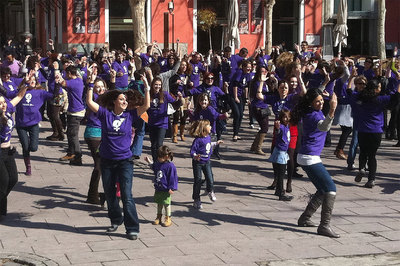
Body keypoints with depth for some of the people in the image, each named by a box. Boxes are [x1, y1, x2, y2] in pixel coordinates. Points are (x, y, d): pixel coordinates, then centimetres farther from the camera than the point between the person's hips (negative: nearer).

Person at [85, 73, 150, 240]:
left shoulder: (130, 115, 0)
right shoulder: (105, 114, -1)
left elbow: (146, 106, -7)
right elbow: (90, 102, -8)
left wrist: (147, 88, -14)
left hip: (124, 161, -2)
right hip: (107, 160, 2)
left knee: (126, 195, -8)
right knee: (109, 193, 15)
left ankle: (132, 228, -4)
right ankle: (116, 220, 36)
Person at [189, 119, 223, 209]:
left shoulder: (208, 137, 3)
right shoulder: (198, 140, -20)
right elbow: (192, 151, -20)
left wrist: (216, 143, 33)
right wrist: (195, 156, -39)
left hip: (207, 162, 6)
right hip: (198, 163, -6)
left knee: (210, 179, 4)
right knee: (198, 181, 1)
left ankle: (210, 191, 38)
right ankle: (196, 200, 15)